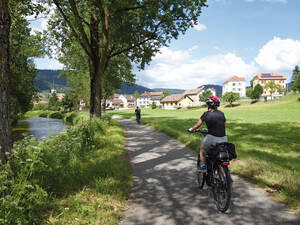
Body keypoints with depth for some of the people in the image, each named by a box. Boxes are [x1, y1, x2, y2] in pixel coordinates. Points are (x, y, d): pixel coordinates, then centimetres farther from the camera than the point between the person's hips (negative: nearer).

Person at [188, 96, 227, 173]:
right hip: (223, 140, 4)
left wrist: (191, 129, 24)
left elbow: (198, 125, 5)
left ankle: (203, 166, 22)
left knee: (202, 148, 26)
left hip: (212, 139, -4)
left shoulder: (206, 114, -3)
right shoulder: (221, 113, 9)